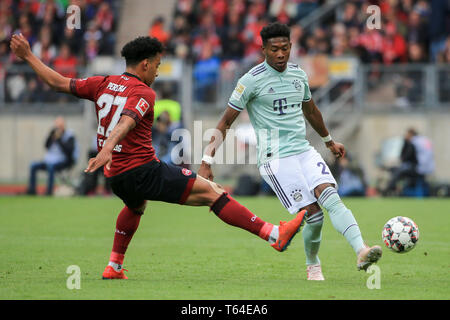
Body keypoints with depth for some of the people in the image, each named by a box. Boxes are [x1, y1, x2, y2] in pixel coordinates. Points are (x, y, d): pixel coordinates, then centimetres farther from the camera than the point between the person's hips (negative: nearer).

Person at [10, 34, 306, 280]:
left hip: (116, 177, 8)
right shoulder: (143, 92, -9)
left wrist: (28, 56, 25)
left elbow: (59, 82, 14)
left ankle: (114, 266, 39)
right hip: (143, 170, -8)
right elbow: (126, 121, -28)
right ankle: (273, 234, -19)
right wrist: (107, 149, -44)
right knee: (212, 192, -11)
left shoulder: (103, 84, 10)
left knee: (137, 205, 41)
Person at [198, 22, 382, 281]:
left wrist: (329, 141, 42)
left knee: (330, 196, -19)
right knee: (313, 213, -12)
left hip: (304, 150, 5)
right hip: (275, 158, -5)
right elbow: (226, 122, -3)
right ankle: (313, 266, 11)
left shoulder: (299, 74, 10)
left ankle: (361, 250, -33)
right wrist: (207, 162, -6)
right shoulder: (252, 80, -7)